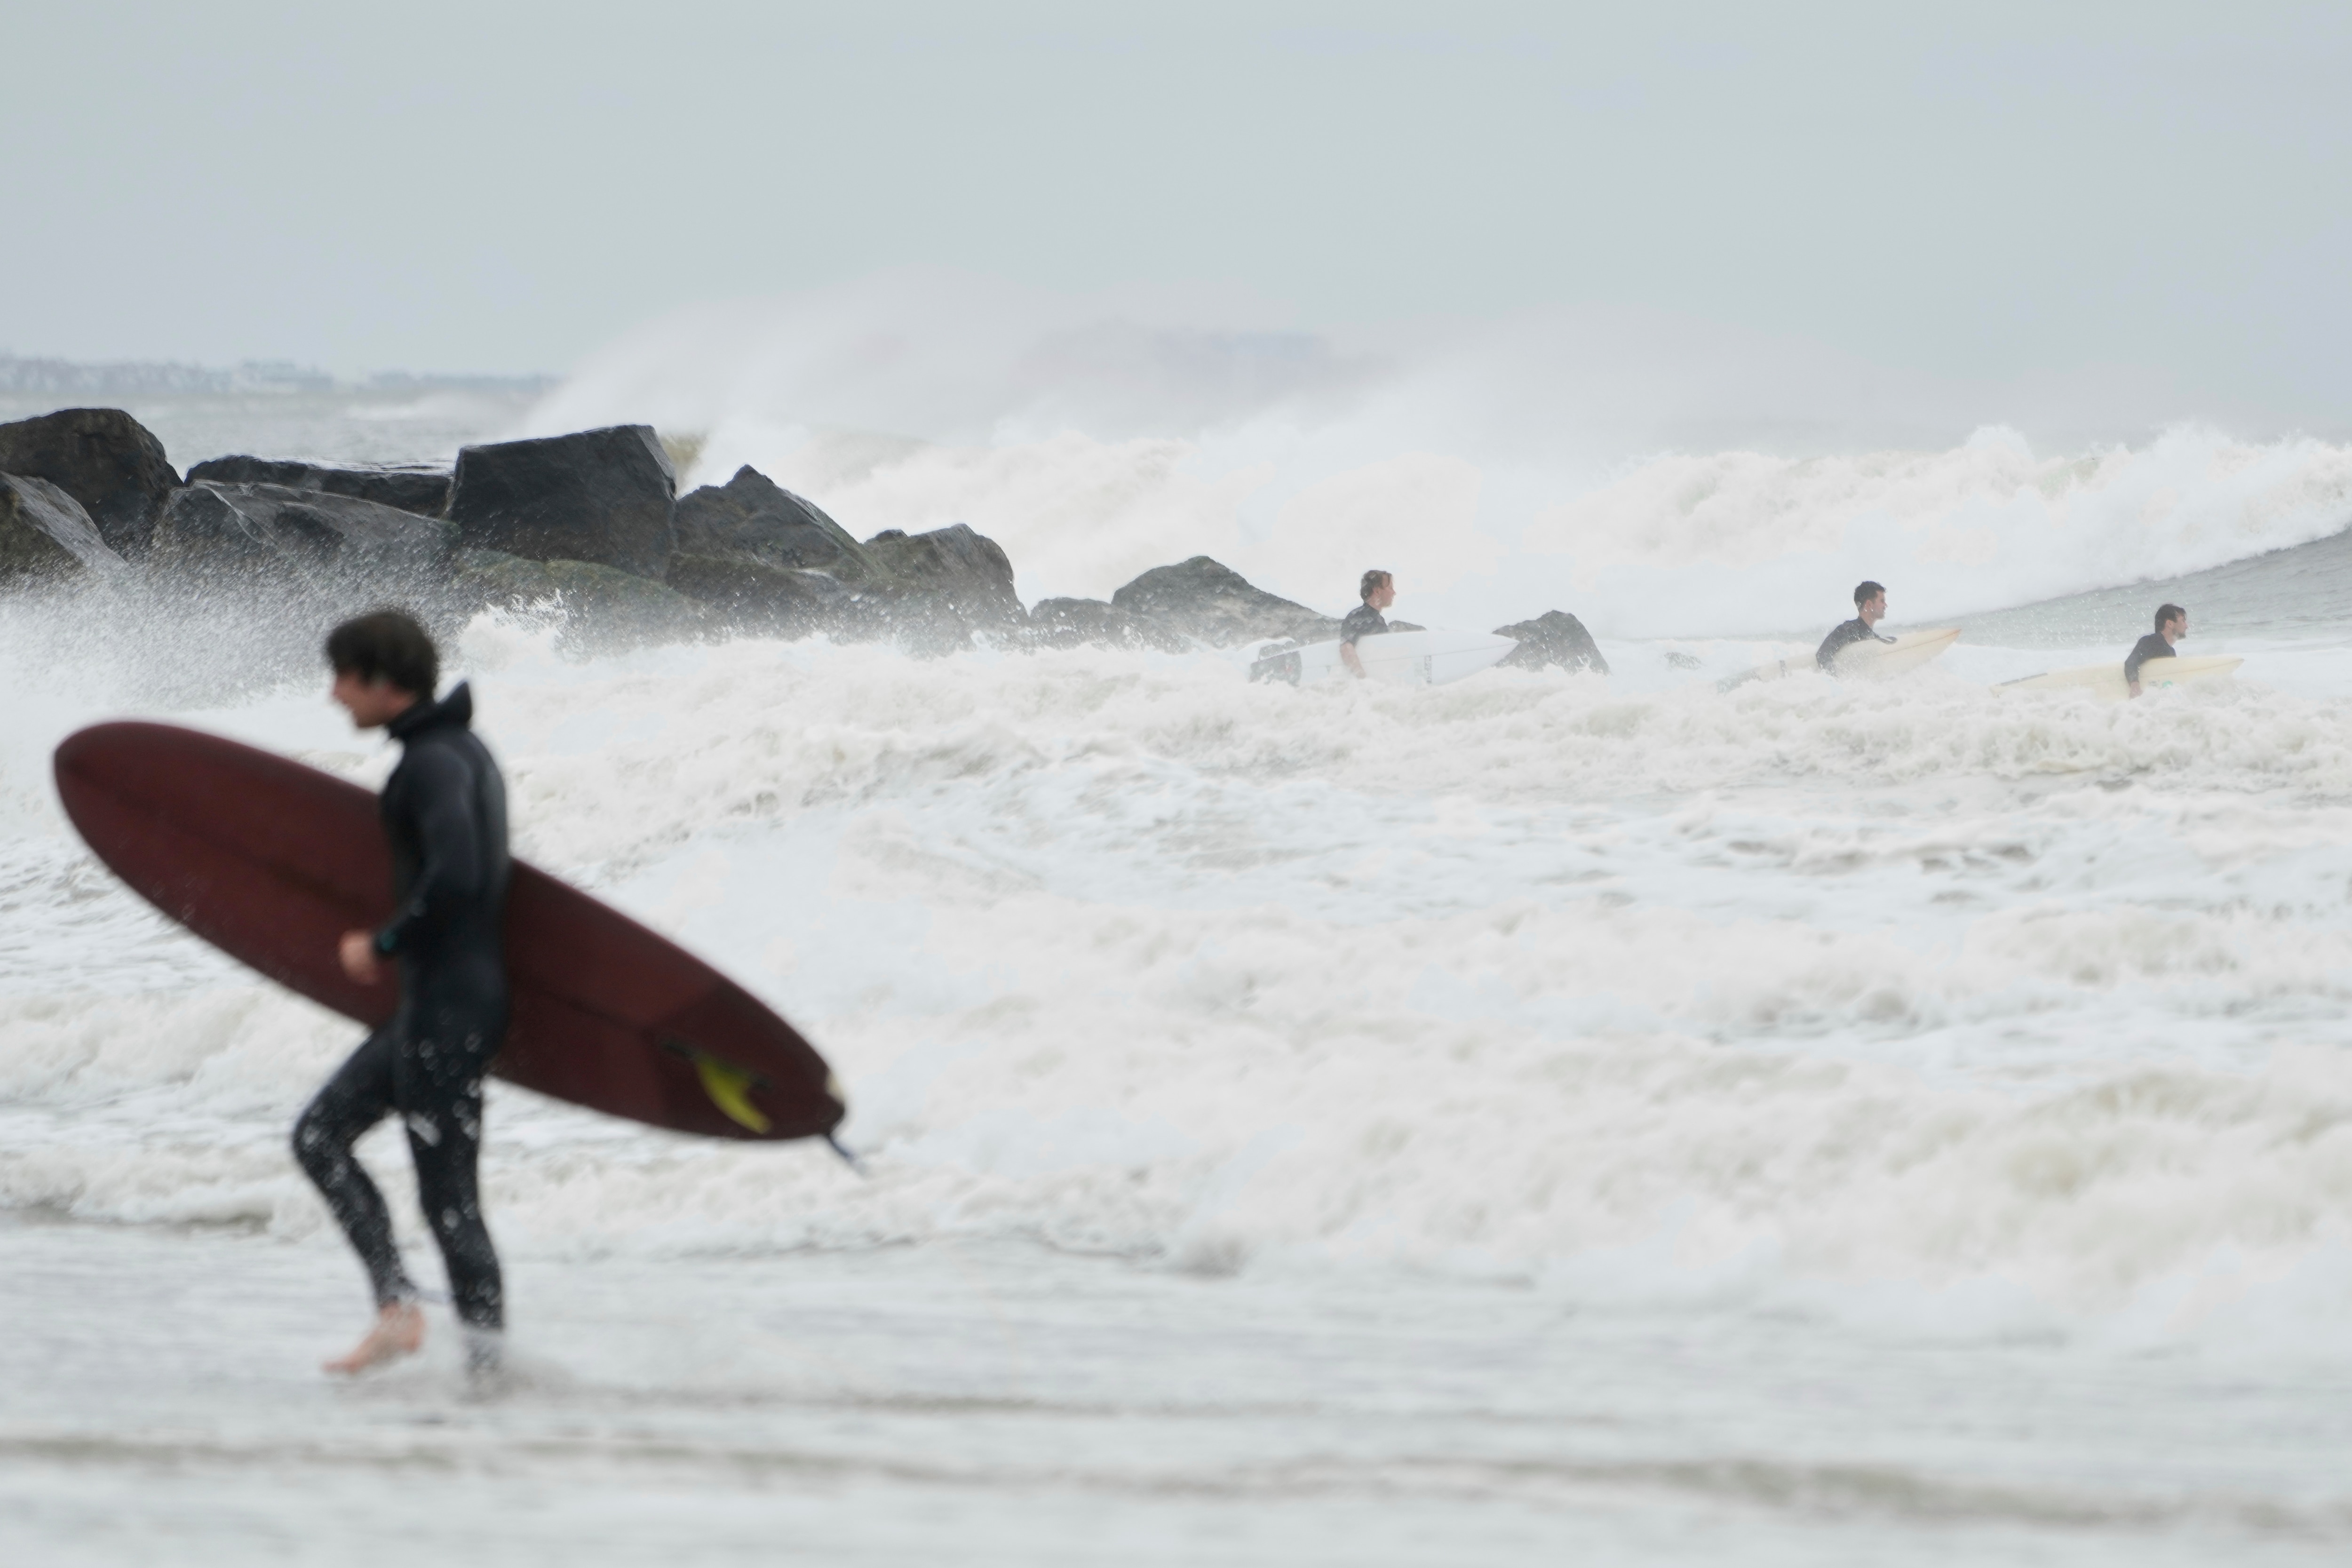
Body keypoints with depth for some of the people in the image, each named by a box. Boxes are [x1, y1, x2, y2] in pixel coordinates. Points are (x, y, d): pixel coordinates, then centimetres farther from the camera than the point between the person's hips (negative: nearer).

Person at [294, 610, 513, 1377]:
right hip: (431, 1003, 11)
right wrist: (395, 943, 20)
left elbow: (455, 877, -29)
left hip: (449, 1005, -11)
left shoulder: (435, 762, -17)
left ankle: (487, 1357, -3)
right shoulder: (461, 750, 15)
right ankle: (397, 1307, 8)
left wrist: (384, 945, -16)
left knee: (447, 1192, -7)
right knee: (320, 1136, 12)